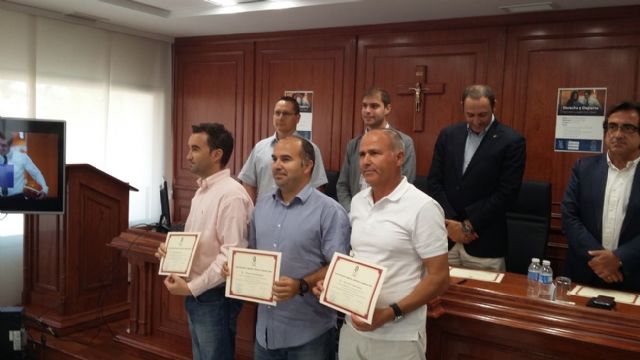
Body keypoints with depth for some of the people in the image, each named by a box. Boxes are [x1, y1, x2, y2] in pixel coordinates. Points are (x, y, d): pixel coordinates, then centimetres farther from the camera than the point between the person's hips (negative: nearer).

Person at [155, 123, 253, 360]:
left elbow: (231, 254, -24)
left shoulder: (231, 195, -20)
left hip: (215, 297, -9)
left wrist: (192, 287, -19)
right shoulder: (202, 190, 10)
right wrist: (171, 251, -1)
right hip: (196, 294, 9)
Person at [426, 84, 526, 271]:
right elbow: (434, 181, 4)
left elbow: (506, 193, -10)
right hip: (445, 236, 3)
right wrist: (449, 222, -7)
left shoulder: (511, 141, -6)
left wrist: (468, 226, -10)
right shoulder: (448, 135, 6)